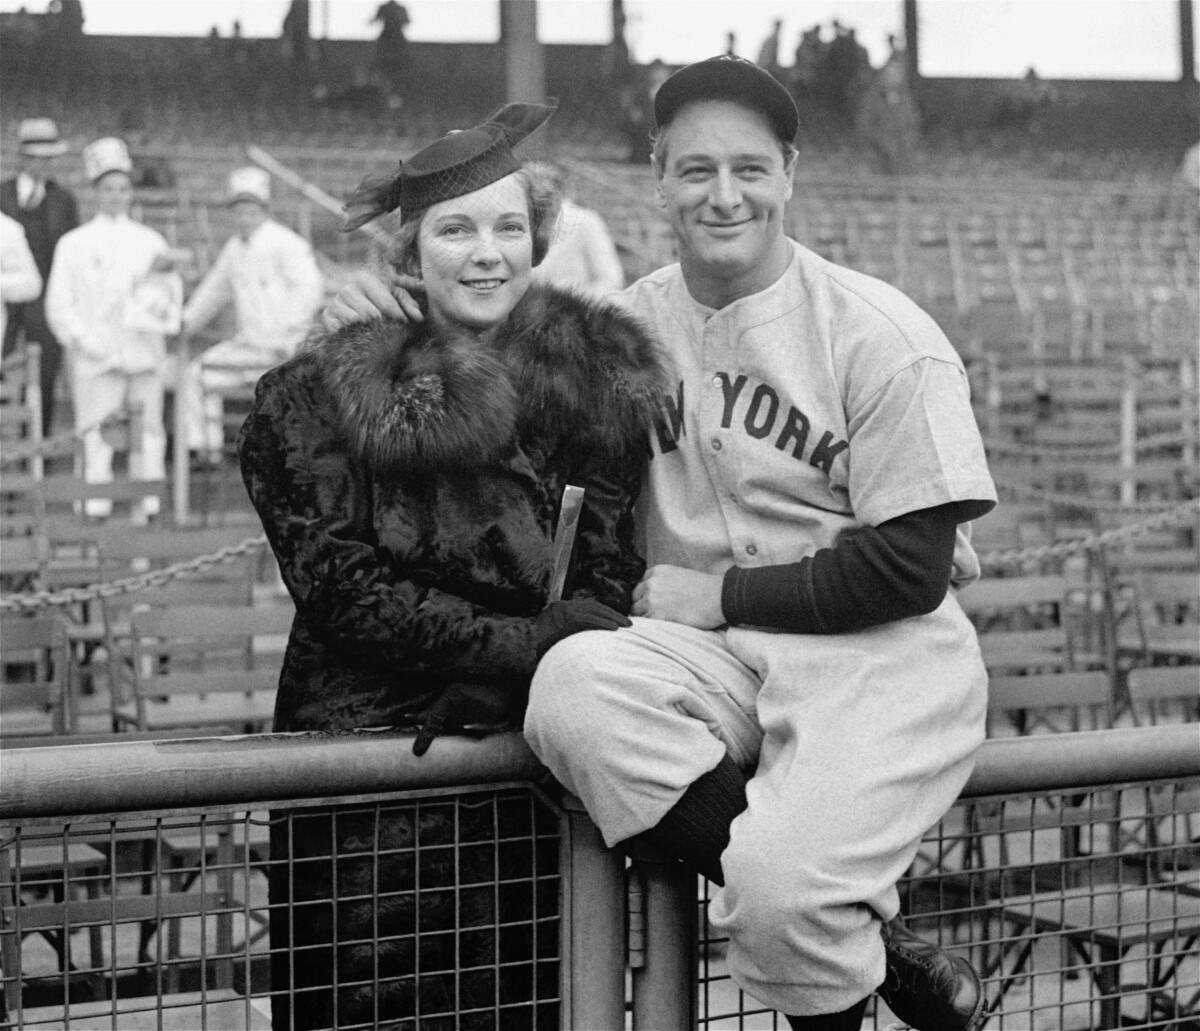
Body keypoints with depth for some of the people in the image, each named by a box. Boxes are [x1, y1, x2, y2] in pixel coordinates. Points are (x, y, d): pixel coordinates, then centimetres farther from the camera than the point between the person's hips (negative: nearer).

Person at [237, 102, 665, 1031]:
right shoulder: (322, 395, 1)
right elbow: (341, 591, -6)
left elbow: (606, 580, 0)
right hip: (363, 764, -1)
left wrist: (475, 686, -14)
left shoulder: (601, 373, 4)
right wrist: (519, 646, -16)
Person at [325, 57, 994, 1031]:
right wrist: (395, 315, 0)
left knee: (783, 885, -32)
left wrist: (718, 595, -8)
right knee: (573, 685, -28)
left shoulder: (882, 338, -7)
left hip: (881, 653, -5)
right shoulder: (634, 321, 9)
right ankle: (869, 934, -16)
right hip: (716, 657, 5)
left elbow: (909, 569, -10)